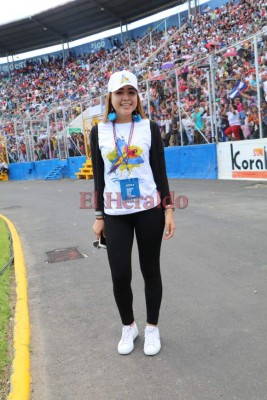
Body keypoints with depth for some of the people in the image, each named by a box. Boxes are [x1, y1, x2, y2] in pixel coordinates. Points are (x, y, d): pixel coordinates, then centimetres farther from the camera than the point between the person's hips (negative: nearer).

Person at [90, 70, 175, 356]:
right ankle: (128, 327, 27)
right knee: (120, 275, 0)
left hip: (149, 209, 0)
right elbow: (98, 177, 6)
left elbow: (160, 171, 2)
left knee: (150, 270, 8)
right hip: (115, 214, 1)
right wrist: (99, 216, 5)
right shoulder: (99, 132, 4)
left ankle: (152, 328, 28)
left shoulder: (150, 127, 2)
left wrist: (168, 209, -3)